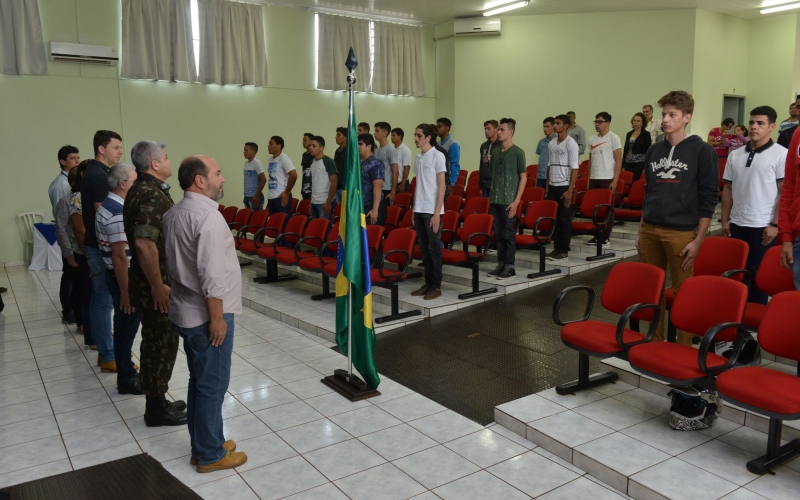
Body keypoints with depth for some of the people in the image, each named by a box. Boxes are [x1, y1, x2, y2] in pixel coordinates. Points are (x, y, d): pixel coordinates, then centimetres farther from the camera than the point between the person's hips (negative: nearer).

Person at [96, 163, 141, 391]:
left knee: (125, 327, 19)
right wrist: (125, 291, -21)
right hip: (123, 277, -10)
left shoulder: (107, 205, 11)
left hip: (119, 275, 10)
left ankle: (125, 369, 32)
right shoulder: (118, 213, -22)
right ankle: (126, 379, 13)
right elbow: (119, 256, -24)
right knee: (126, 327, 1)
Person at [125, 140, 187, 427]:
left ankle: (157, 402, 30)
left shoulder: (145, 189, 12)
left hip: (155, 282, 10)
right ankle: (156, 409, 14)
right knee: (161, 344, 1)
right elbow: (144, 243, -30)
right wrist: (158, 286, -25)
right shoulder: (150, 194, -21)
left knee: (158, 343, 18)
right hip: (155, 286, -10)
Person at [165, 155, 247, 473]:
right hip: (207, 315, -9)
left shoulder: (174, 213, 10)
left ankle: (203, 445, 30)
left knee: (199, 381, 18)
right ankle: (210, 455, 15)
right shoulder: (207, 215, -20)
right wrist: (217, 317, -19)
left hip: (186, 311, 10)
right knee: (212, 385, 2)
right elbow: (211, 274, -24)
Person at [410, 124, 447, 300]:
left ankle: (436, 286, 7)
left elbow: (442, 186, -11)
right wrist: (414, 210, 12)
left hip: (432, 211, -6)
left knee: (434, 248, 0)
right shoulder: (418, 158, 12)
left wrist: (437, 213, -15)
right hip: (419, 210, 7)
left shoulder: (437, 156, -8)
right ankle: (428, 283, 18)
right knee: (424, 248, 10)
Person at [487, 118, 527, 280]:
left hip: (509, 201, -6)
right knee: (498, 233, 9)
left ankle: (509, 267, 8)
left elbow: (523, 177, -6)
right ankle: (501, 265, 18)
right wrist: (491, 196, 10)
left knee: (508, 234, 0)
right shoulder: (495, 152, 11)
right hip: (495, 200, 6)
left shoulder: (518, 152, -5)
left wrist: (516, 201, -12)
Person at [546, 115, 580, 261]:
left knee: (565, 219, 0)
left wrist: (570, 190, -16)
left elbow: (575, 169, -11)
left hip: (564, 186, -6)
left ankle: (564, 250, 6)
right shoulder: (551, 143, 10)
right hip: (552, 186, 6)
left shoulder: (571, 143, -8)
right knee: (554, 218, 8)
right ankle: (556, 247, 16)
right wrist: (547, 186, 12)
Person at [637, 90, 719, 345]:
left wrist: (698, 240, -11)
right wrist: (641, 230, 13)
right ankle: (655, 341, 24)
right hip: (650, 231, 5)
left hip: (681, 233, -5)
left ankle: (684, 346, 13)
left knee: (683, 292, 1)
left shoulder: (702, 151, -3)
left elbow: (709, 198, -6)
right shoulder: (654, 151, 12)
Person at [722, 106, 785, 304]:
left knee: (757, 273, 3)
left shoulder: (780, 154, -6)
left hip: (763, 226, -5)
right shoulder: (735, 155, 8)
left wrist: (775, 224, -14)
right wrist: (725, 220, 7)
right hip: (737, 224, 5)